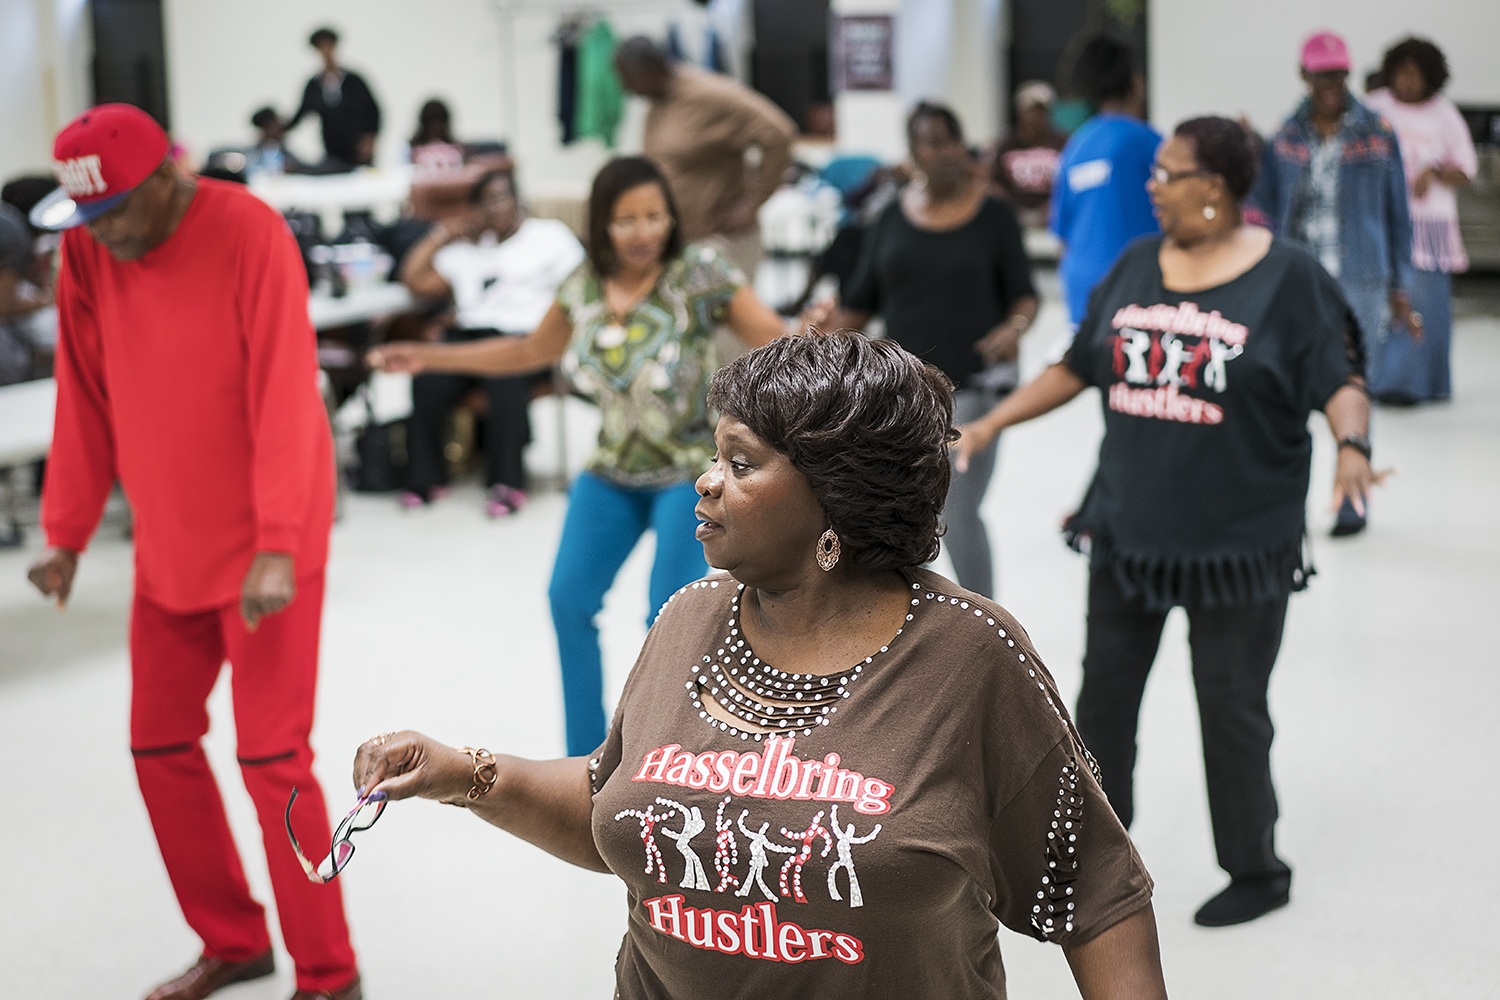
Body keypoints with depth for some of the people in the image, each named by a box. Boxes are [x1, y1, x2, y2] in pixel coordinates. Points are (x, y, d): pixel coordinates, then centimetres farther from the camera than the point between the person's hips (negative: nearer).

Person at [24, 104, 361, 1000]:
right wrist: (67, 533, 5)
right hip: (169, 548, 6)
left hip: (262, 548, -6)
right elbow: (85, 400, 5)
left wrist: (275, 549, -28)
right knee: (160, 747, 12)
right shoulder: (87, 254, -2)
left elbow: (284, 396, -23)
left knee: (272, 758, -4)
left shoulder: (249, 234, -19)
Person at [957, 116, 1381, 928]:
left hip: (1239, 539, -5)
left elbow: (1340, 380, -10)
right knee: (1105, 689, 13)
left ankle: (1257, 870, 23)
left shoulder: (1287, 276, -9)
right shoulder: (1137, 266, 5)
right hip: (1130, 523, 5)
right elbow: (1076, 367, 11)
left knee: (1231, 703, 4)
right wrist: (990, 425, 7)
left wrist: (1352, 448, -29)